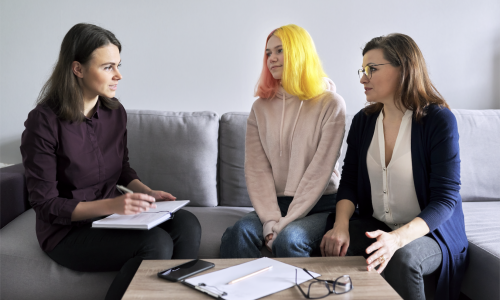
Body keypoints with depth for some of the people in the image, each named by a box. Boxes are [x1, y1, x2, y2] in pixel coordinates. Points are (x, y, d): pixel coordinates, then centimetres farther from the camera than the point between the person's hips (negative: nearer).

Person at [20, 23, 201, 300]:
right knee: (157, 243, -28)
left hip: (111, 215, 6)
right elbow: (46, 205, -16)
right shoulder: (44, 122, -16)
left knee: (187, 224, -18)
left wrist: (146, 192, -3)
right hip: (67, 231, -6)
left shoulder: (115, 111, 1)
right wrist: (110, 205, -28)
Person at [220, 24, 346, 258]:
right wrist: (271, 220, -14)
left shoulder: (331, 104, -1)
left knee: (288, 239, -32)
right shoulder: (261, 107, 10)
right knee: (237, 234, -26)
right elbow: (256, 169, 1)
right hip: (274, 204, 3)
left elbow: (320, 169, -9)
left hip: (320, 206, -3)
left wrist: (287, 222, -16)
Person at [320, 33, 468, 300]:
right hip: (375, 225, 4)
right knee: (333, 246, -26)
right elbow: (348, 182, 4)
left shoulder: (439, 120, -13)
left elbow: (445, 199, -17)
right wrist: (341, 225, -18)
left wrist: (398, 238, -33)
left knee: (401, 257, -35)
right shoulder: (363, 121, 4)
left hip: (430, 231, -3)